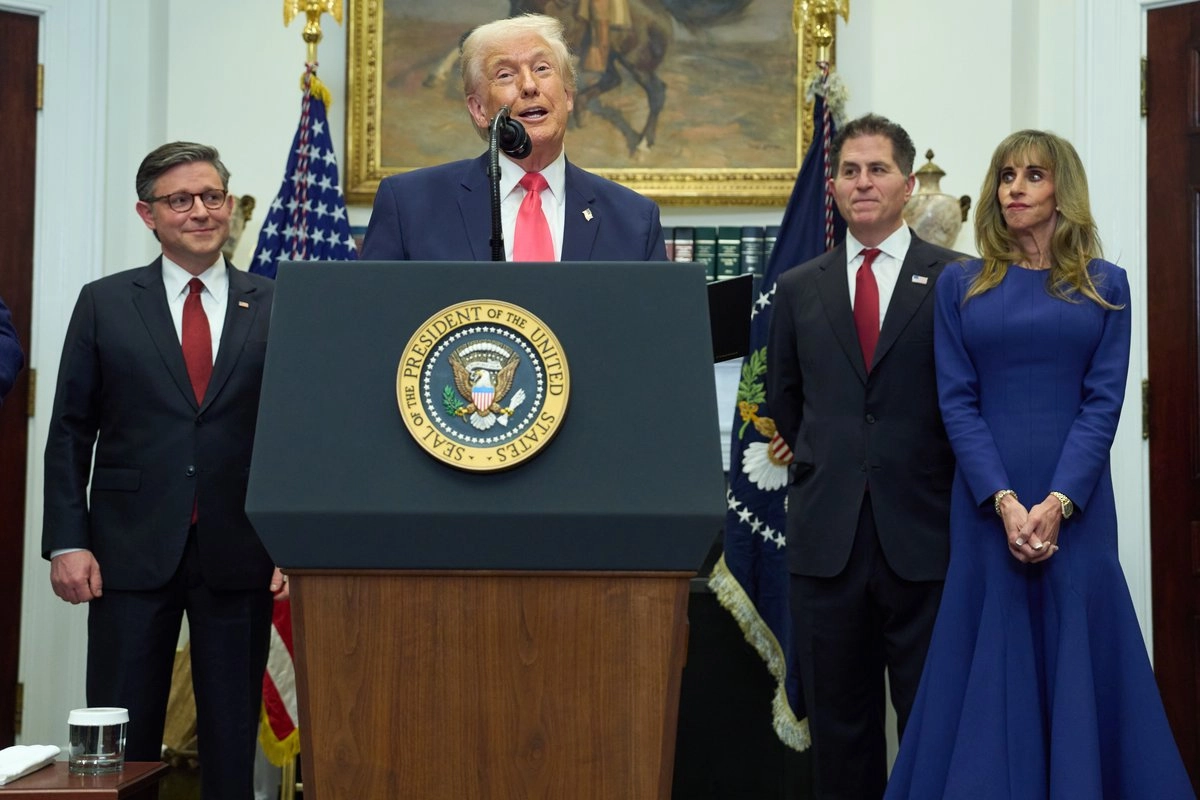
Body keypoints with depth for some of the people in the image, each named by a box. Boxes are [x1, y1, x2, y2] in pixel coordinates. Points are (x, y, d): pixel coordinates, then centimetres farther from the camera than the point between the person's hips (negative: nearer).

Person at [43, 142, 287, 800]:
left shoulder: (277, 308, 6)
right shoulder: (105, 303, 6)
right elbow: (69, 433, 5)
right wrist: (68, 543, -3)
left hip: (240, 555, 0)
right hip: (131, 553, 0)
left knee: (233, 738, 8)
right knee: (121, 740, 4)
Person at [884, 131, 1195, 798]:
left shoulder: (1105, 285, 6)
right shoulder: (960, 285, 6)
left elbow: (1102, 402, -2)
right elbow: (957, 401, -1)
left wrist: (1057, 504, -14)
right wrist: (1005, 502, -13)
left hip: (1075, 505, 0)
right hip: (988, 505, 0)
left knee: (1080, 656, 3)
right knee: (990, 662, 3)